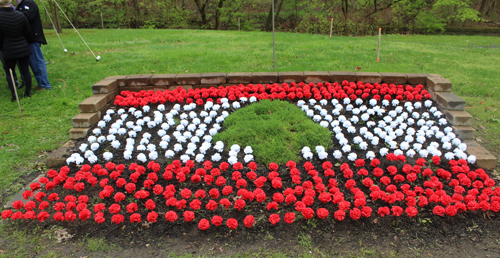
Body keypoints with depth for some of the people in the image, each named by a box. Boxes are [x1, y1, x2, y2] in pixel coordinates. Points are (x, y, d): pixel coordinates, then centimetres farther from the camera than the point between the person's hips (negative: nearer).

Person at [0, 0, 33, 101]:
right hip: (24, 49, 2)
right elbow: (28, 34, 4)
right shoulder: (20, 15, -5)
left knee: (8, 73, 12)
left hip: (8, 51, -2)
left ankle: (14, 94, 5)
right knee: (25, 70, 11)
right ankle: (28, 92, 18)